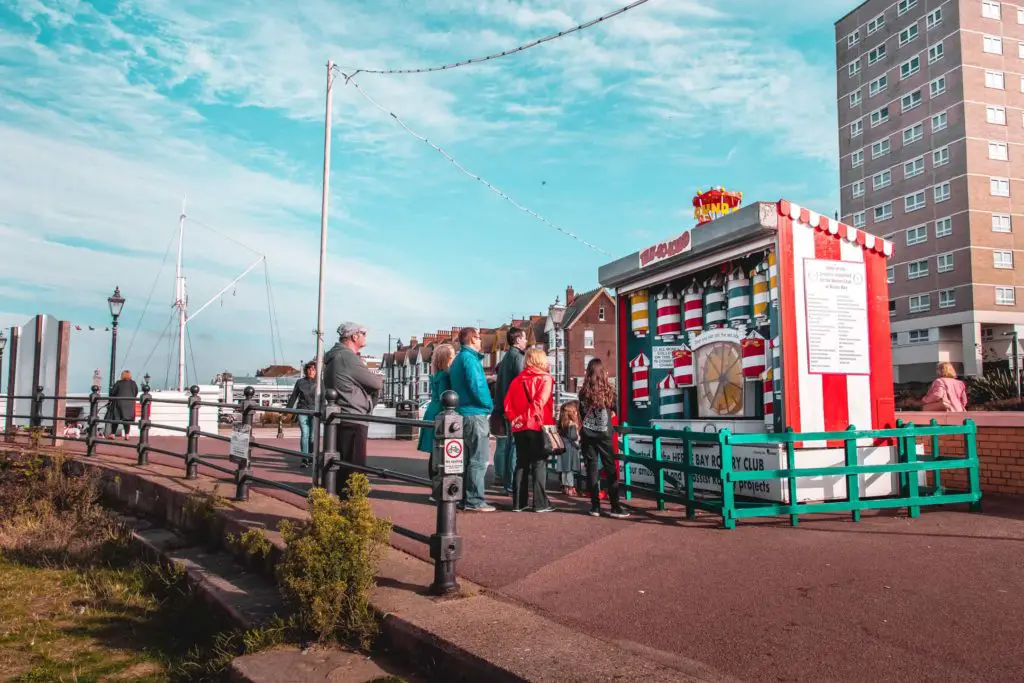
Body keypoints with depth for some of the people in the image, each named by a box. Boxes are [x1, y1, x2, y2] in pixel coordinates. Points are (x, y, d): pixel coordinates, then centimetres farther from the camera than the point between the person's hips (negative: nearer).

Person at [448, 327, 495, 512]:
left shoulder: (458, 359, 18)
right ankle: (474, 500, -5)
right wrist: (489, 404, -5)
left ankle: (465, 497, 18)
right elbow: (476, 385, -19)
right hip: (475, 413, -10)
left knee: (468, 458, 14)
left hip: (463, 412, 10)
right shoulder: (469, 358, -12)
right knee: (479, 459, -6)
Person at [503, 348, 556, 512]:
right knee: (539, 463, 0)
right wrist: (536, 418, -12)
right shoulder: (545, 378, -2)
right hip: (537, 426, -5)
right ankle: (540, 503, 0)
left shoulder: (518, 379, 12)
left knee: (521, 464, 11)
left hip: (520, 427, 5)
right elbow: (540, 401, -16)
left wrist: (514, 419, 6)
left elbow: (508, 403, 4)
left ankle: (518, 502, 13)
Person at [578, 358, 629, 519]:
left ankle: (595, 506, 4)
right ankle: (615, 507, -1)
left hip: (587, 434, 1)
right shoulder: (609, 389, -3)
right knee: (610, 469, 2)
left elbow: (581, 413, 9)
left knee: (591, 468, 5)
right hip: (604, 434, -1)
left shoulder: (584, 392, -1)